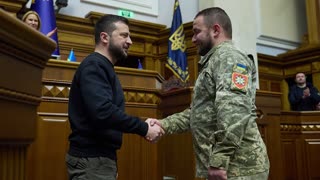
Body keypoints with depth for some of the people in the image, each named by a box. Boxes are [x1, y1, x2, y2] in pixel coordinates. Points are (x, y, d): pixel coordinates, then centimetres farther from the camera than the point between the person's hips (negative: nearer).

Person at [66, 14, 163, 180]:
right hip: (91, 159, -10)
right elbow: (103, 112, -28)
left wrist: (142, 126, 2)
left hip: (102, 157, 10)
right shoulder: (94, 66, -14)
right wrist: (144, 129, -19)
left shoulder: (103, 67, 17)